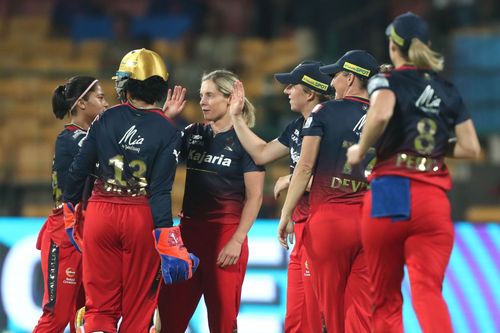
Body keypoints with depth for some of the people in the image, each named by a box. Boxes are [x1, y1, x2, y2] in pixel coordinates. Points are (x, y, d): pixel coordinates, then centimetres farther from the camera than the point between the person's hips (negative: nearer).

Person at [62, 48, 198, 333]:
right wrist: (167, 244, -13)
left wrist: (70, 211, 17)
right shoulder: (168, 132, -6)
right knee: (137, 307, 9)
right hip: (141, 217, -2)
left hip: (100, 213, 2)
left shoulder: (106, 119, 1)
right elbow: (160, 190, -13)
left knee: (100, 304, 8)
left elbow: (79, 169, 2)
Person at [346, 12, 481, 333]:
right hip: (434, 200, 2)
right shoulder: (448, 90, 14)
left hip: (391, 194, -2)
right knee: (428, 291, -6)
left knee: (386, 298, 10)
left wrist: (360, 150, -5)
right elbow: (471, 148, 9)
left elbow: (381, 114, -21)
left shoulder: (388, 81, 2)